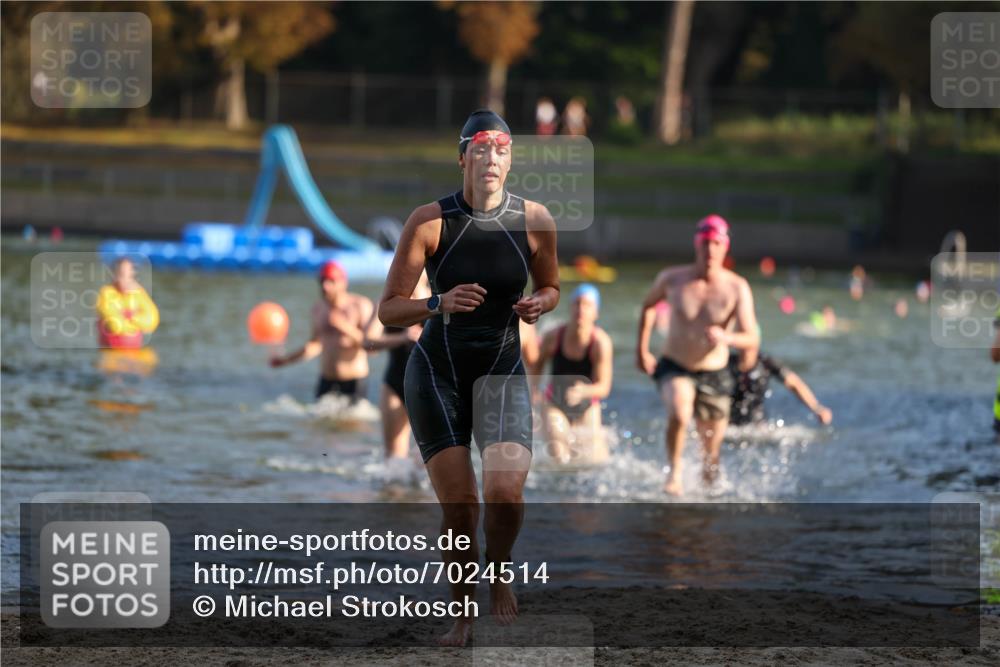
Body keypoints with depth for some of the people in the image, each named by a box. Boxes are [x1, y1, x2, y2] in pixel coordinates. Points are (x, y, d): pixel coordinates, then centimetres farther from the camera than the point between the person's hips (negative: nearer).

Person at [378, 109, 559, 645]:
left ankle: (498, 575, 12)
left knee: (506, 490, -20)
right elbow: (388, 310, -10)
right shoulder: (430, 222, -11)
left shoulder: (534, 220, -5)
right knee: (459, 506, -4)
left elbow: (550, 287, 13)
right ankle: (462, 611, 20)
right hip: (436, 372, -1)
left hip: (502, 369, 1)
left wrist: (539, 305, -9)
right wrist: (440, 304, -27)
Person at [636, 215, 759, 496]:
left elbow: (752, 338, -22)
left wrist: (727, 338, -43)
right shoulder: (672, 279, -9)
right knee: (679, 413, -34)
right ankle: (675, 473, -13)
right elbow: (648, 306, 13)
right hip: (675, 368, -1)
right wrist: (642, 349, 12)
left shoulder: (736, 288, -14)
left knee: (712, 448, 13)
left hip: (714, 375, 1)